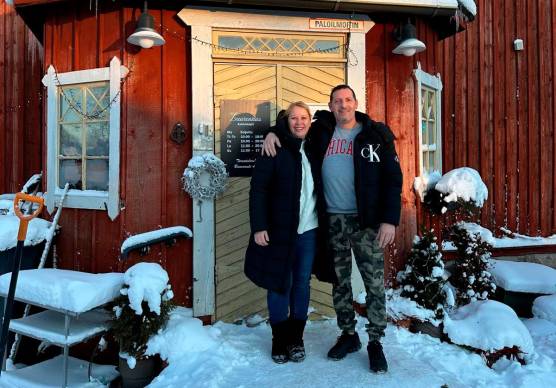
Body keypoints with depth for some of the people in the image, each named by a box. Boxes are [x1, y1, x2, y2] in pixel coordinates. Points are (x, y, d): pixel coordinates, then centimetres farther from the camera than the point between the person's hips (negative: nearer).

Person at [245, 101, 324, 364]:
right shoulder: (275, 149, -5)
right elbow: (258, 189, -10)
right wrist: (258, 226, -15)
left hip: (308, 230, 4)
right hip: (279, 229, -3)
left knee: (302, 284, 11)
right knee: (280, 284, 6)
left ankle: (296, 338, 26)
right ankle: (280, 340, 22)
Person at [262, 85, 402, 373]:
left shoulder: (376, 134, -1)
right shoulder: (322, 131, 6)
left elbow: (393, 178, -4)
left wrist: (390, 219, -12)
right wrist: (273, 133, 1)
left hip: (366, 220, -2)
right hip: (333, 220, 3)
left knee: (374, 283, 2)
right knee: (340, 281, 13)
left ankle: (375, 342, 19)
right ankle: (348, 335, 30)